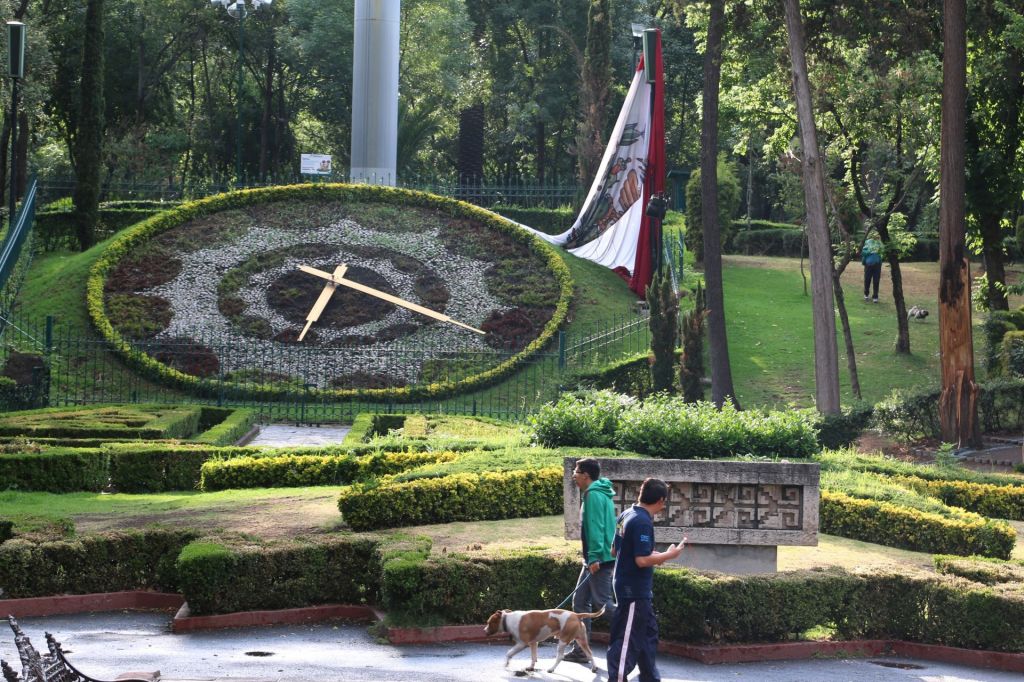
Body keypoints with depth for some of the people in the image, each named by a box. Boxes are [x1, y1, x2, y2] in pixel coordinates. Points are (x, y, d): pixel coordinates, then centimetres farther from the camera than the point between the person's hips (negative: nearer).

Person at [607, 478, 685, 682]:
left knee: (648, 632, 19)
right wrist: (668, 555, -12)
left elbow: (615, 550, 16)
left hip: (628, 587, 10)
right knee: (627, 639, -5)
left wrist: (652, 556, 16)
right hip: (635, 590, -10)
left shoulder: (627, 515, 8)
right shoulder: (643, 522, -21)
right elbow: (642, 560, -25)